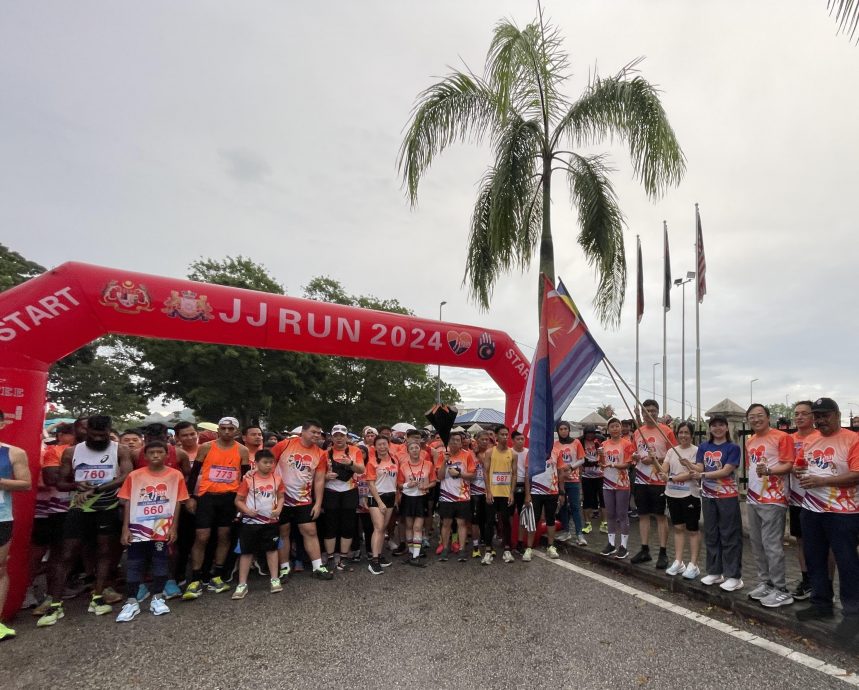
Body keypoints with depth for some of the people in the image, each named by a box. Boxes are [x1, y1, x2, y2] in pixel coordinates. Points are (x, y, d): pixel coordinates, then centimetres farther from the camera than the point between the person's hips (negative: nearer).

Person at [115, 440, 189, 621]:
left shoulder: (175, 475, -3)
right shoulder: (134, 476, 0)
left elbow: (177, 503, 0)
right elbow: (127, 503, 2)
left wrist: (173, 528, -3)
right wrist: (125, 529, -2)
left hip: (163, 529, 0)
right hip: (138, 529, 1)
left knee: (161, 563, 8)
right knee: (133, 565, 6)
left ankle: (157, 598, 22)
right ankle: (131, 602, 18)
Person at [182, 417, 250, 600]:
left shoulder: (242, 450, 2)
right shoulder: (206, 447, -1)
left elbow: (246, 476, 6)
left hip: (229, 497, 2)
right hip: (207, 496, -1)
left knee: (224, 535, 7)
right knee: (201, 537, -5)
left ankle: (216, 577, 18)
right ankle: (195, 580, 4)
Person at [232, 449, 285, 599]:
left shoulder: (277, 479, -2)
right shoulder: (248, 479, -11)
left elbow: (281, 497, 8)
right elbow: (238, 500, -5)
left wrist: (278, 509, -10)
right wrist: (247, 511, -21)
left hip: (271, 521, 2)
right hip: (251, 521, -2)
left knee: (272, 549, 11)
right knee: (247, 552, 5)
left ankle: (274, 579, 22)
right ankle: (242, 584, 13)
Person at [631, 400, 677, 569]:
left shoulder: (666, 431, -6)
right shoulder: (637, 432, 9)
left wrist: (655, 459, -18)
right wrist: (635, 457, -5)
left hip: (659, 481, -5)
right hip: (641, 481, 5)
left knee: (660, 516, 3)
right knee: (643, 515, 10)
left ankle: (663, 553, 12)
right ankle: (645, 550, 20)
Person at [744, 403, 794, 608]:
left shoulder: (781, 437, -8)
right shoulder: (749, 441, 14)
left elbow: (789, 465, -14)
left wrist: (768, 471, -29)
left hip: (773, 499, -7)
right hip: (752, 499, 8)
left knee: (772, 545, -5)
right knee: (757, 543, 13)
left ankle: (781, 590, 5)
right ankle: (764, 582, 24)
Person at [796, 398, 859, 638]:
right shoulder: (809, 440, 8)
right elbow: (801, 466, 20)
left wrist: (821, 481, -21)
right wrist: (801, 473, -2)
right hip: (811, 509, 7)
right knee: (814, 559, 15)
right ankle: (821, 603, 29)